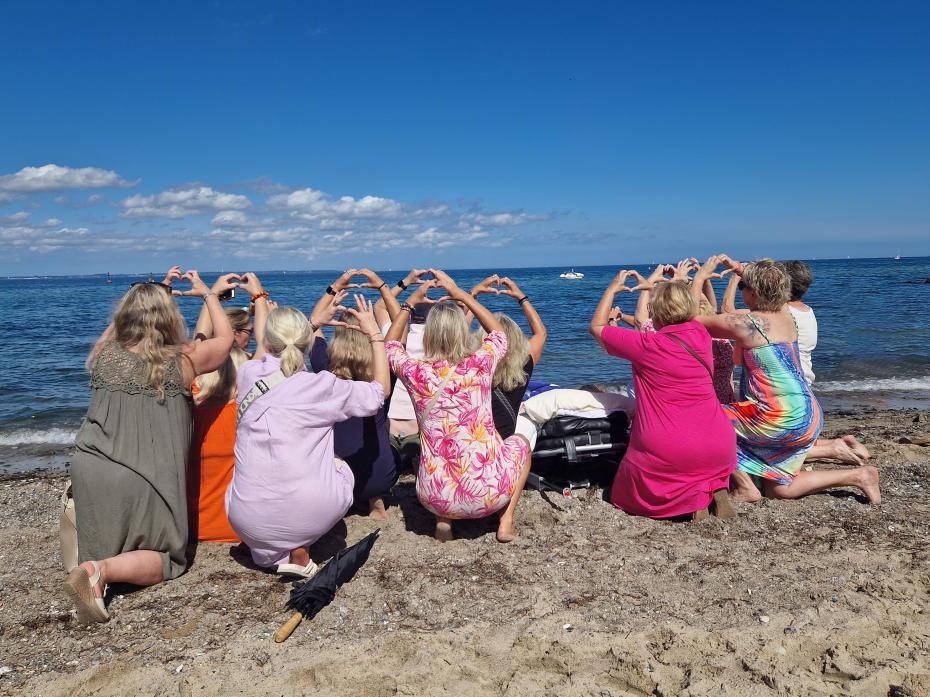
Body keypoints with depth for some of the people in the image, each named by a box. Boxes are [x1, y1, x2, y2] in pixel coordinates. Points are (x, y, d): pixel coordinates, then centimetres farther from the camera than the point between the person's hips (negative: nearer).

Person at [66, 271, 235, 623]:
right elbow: (225, 338, 15)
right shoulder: (181, 361, -4)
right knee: (165, 561, 7)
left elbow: (118, 321, 31)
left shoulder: (105, 353, 6)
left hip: (89, 467, 5)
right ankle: (101, 570, -18)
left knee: (101, 546, 32)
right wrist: (208, 293, 27)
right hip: (141, 478, -5)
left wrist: (156, 290, 37)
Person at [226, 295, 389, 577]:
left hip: (249, 522, 4)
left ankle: (271, 551, 16)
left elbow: (264, 353, 26)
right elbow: (380, 390, 7)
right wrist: (374, 334, 13)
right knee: (340, 466, 29)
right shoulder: (322, 386, -10)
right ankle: (299, 551, 10)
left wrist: (316, 321, 29)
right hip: (310, 517, -4)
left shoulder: (248, 375, -1)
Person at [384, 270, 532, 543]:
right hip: (488, 492, -1)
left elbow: (390, 345, 17)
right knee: (520, 442, 30)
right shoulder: (480, 364, -10)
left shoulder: (415, 373, -9)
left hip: (435, 498, 2)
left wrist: (411, 302, 20)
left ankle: (443, 520, 15)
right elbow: (499, 332, 15)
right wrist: (462, 295, 16)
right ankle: (506, 521, 14)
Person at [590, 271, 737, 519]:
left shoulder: (646, 345, -12)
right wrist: (653, 288, 37)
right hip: (719, 450, 5)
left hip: (668, 454, -4)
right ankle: (716, 486, 6)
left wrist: (613, 288, 17)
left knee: (626, 493, 20)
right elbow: (686, 316, 28)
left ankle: (691, 496, -5)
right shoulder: (700, 335, 1)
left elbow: (596, 327, 5)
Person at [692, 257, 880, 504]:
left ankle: (745, 488, 1)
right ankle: (858, 476, 14)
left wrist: (700, 278, 3)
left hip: (782, 419, -9)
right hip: (809, 417, 9)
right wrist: (741, 269, 30)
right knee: (778, 489, 19)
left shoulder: (746, 324, -16)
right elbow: (767, 291, 32)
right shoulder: (785, 316, 7)